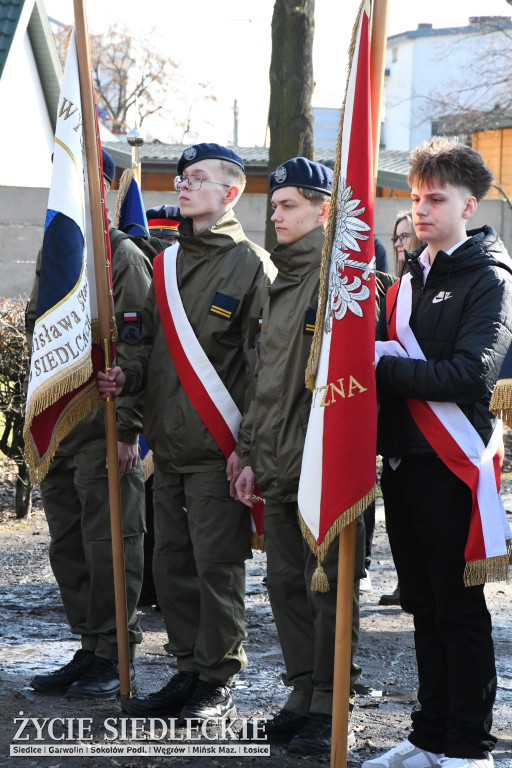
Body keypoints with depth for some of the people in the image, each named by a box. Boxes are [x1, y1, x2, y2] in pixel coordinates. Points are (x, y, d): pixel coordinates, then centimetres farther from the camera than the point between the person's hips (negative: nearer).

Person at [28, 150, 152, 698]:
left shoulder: (123, 257, -7)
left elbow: (134, 348, -13)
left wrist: (127, 427, -17)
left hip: (102, 431, -8)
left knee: (108, 545, -4)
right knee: (68, 547, 11)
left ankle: (115, 658, 5)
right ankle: (89, 648, 21)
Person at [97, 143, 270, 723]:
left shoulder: (250, 264, -5)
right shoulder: (166, 264, 16)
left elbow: (262, 364, -10)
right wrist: (127, 377, 2)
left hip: (218, 450, -7)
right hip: (168, 446, 7)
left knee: (216, 565, -3)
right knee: (172, 562, 10)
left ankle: (218, 684, 6)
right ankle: (190, 671, 20)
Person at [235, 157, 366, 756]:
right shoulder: (281, 283, 18)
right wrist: (253, 453, 18)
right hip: (278, 462, 9)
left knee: (326, 585, -2)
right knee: (285, 582, 12)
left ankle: (326, 709, 6)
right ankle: (302, 697, 21)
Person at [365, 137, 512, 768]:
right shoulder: (411, 277, 16)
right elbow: (384, 351, 18)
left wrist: (383, 367, -15)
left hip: (452, 467, -7)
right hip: (403, 462, 7)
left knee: (459, 610, -1)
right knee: (424, 606, 13)